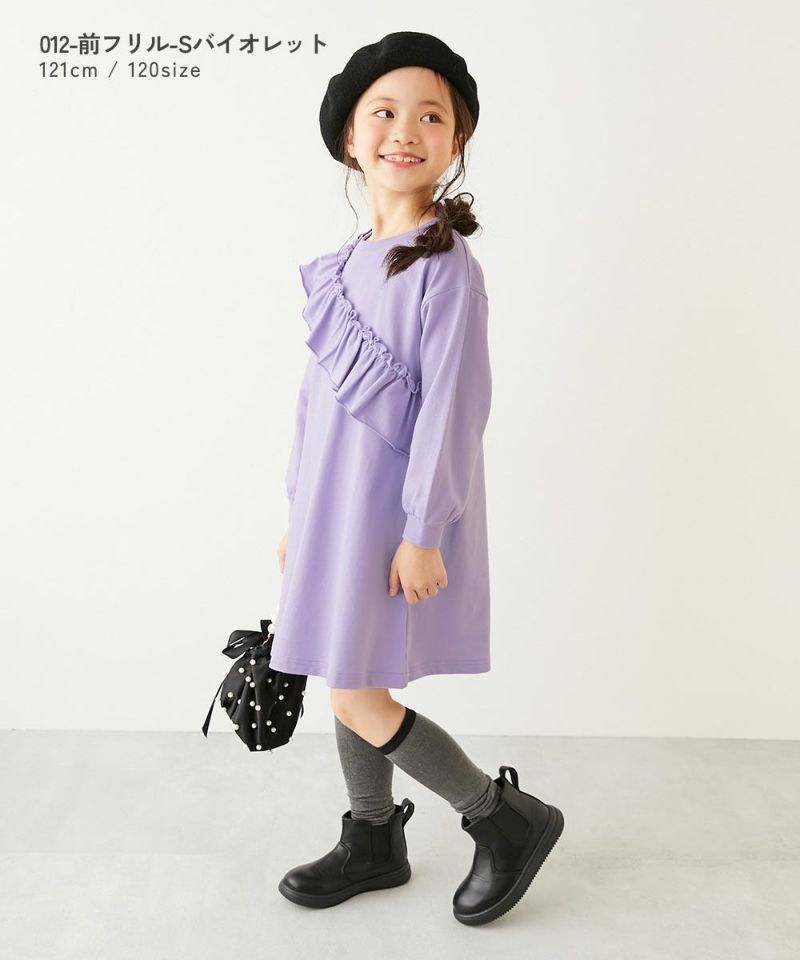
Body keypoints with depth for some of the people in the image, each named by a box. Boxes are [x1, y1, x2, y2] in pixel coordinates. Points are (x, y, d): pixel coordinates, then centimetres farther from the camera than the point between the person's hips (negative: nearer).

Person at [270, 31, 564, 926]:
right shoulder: (344, 265, 10)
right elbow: (319, 398, 14)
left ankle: (507, 817, 17)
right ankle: (373, 842, 35)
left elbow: (453, 405, -17)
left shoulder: (447, 266, -13)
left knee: (358, 700, -2)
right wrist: (298, 512, 16)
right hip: (338, 509, 8)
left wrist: (424, 532, -18)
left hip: (396, 514, -8)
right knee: (346, 687, 15)